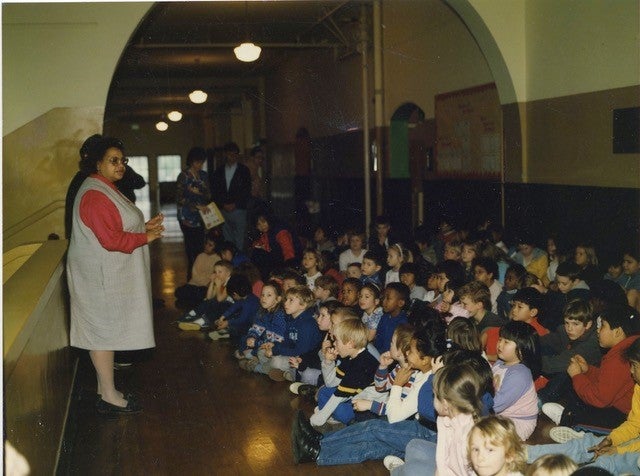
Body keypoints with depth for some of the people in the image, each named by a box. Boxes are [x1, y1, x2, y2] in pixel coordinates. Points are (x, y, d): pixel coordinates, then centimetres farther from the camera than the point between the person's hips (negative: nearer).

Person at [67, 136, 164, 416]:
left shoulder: (106, 190, 15)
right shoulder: (94, 195, -20)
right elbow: (110, 239, -26)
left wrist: (145, 226, 7)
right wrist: (145, 237, -16)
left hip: (109, 275, 10)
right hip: (100, 276, -10)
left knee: (106, 330, 15)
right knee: (104, 331, -3)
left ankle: (106, 388, 24)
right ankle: (109, 397, 4)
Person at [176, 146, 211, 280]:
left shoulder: (204, 175, 12)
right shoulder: (183, 176, -5)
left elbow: (208, 195, 15)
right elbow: (179, 198, -10)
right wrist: (196, 206, -17)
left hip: (201, 216, 5)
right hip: (187, 217, -5)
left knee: (200, 245, 2)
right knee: (191, 247, -8)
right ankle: (191, 278, -3)